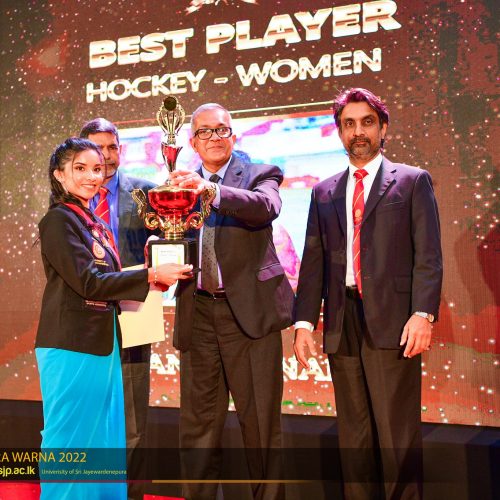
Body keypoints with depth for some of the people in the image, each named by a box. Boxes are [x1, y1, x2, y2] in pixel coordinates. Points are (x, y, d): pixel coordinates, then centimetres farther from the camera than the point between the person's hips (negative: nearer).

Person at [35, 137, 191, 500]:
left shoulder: (93, 223, 16)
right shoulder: (59, 220, -9)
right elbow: (88, 281, -17)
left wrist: (147, 279, 3)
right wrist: (151, 275, -17)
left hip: (102, 343, 8)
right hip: (73, 346, -8)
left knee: (104, 437, 13)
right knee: (71, 435, 0)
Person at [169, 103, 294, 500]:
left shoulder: (259, 174, 3)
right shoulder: (182, 184, 15)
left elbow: (267, 206, -20)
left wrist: (212, 190, -35)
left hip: (248, 309, -3)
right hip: (198, 312, 4)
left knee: (261, 419, 4)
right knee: (197, 423, 9)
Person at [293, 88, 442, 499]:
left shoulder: (413, 181, 7)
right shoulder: (324, 192, 16)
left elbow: (428, 255, -1)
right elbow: (313, 261, 11)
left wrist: (423, 313, -13)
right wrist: (305, 322, 2)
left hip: (391, 322, -4)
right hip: (341, 325, 4)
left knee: (398, 433, -2)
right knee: (354, 435, 9)